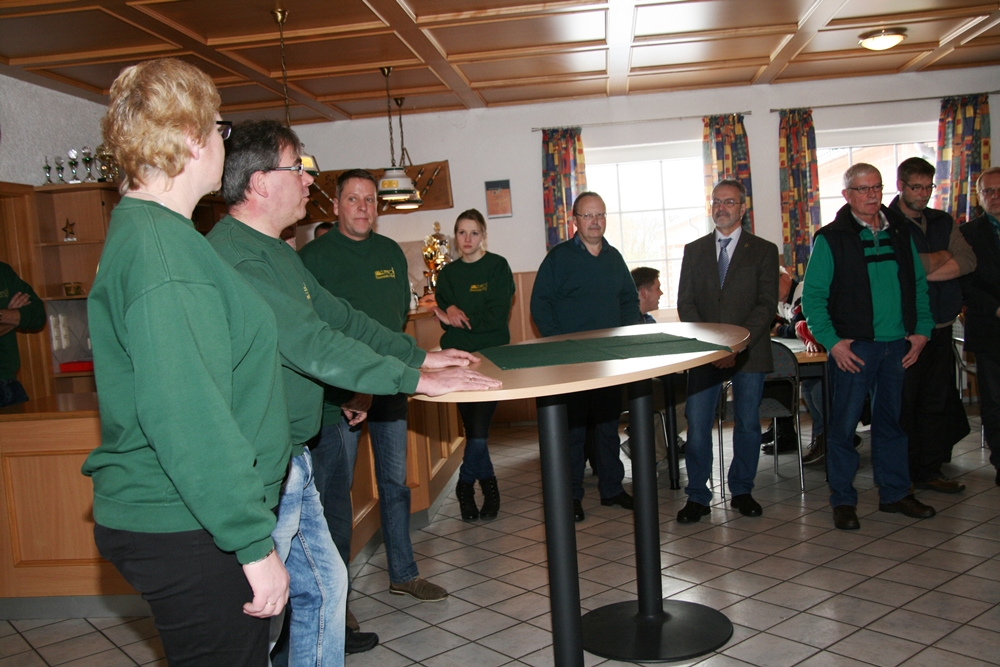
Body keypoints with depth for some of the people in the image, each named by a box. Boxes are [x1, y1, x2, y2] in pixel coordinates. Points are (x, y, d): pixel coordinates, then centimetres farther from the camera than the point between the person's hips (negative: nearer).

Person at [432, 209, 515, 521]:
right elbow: (443, 316, 5)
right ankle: (488, 486, 21)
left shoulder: (497, 266, 0)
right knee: (472, 427, 5)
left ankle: (466, 484, 12)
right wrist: (452, 311, -16)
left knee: (479, 426, -9)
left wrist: (462, 319, -12)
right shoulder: (448, 273, 11)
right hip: (458, 355, 4)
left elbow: (498, 314, -9)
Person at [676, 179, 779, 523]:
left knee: (748, 425, 7)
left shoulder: (763, 250, 5)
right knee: (697, 426, -3)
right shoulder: (694, 250, 11)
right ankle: (697, 497, 7)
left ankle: (742, 491, 23)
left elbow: (767, 304, -3)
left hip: (749, 352, -1)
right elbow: (685, 303, 6)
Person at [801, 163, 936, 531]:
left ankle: (895, 493, 26)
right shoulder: (831, 239, -4)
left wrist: (921, 330, 5)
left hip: (897, 345, 5)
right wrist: (832, 341, -13)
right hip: (853, 347, -4)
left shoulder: (900, 232, 10)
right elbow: (812, 297, -6)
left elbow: (919, 285, 15)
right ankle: (843, 501, 10)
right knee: (843, 424, 0)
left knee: (892, 421, 14)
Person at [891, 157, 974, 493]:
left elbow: (968, 261, 1)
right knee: (902, 404, 0)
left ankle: (929, 470, 18)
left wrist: (926, 270, -12)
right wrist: (941, 257, -6)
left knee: (936, 401, 8)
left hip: (940, 326, 6)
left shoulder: (943, 222, 15)